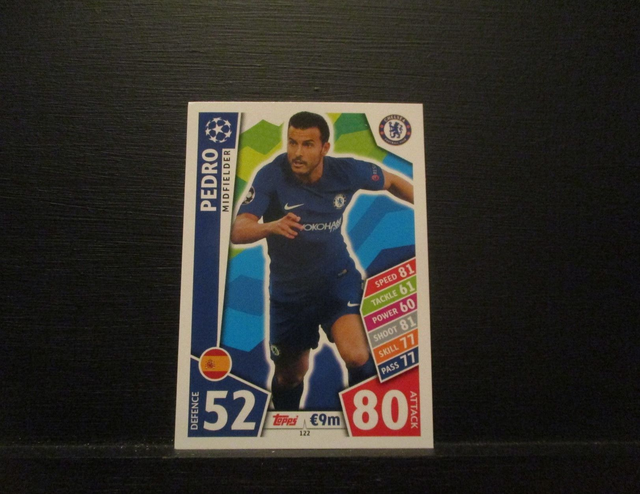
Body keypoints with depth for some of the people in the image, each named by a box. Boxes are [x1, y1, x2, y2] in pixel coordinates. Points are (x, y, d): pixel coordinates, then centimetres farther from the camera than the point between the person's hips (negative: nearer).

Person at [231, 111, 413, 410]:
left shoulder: (346, 171, -13)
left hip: (337, 277, 0)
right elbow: (238, 231, -28)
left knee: (357, 357, -23)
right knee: (289, 377, 14)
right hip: (289, 288, 1)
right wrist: (272, 226, -48)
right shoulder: (272, 176, -19)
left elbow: (392, 182, 7)